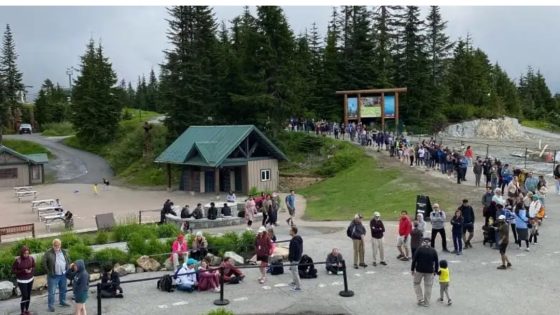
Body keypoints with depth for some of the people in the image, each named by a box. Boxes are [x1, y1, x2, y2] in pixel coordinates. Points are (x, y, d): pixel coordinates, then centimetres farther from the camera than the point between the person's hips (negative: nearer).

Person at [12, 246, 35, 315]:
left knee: (29, 296, 12)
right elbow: (13, 270, -12)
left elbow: (34, 267, 6)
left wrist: (31, 269, -17)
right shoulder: (18, 260, -19)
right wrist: (23, 271, -23)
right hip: (21, 281, -4)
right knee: (24, 296, -5)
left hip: (30, 279, 4)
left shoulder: (31, 258, -8)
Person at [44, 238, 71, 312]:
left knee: (63, 290, 19)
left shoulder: (64, 252, 6)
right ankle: (51, 305, 11)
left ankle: (62, 301, 36)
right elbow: (44, 263, -12)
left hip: (63, 275, 5)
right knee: (52, 291, 1)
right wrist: (48, 272, -14)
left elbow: (68, 261, 17)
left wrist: (67, 269, 6)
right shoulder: (48, 253, -11)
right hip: (53, 276, -5)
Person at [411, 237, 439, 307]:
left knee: (416, 283, 17)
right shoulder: (433, 251, 2)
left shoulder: (419, 249, -4)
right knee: (428, 286, 10)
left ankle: (420, 299, 8)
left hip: (419, 270, -2)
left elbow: (414, 260, -6)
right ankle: (426, 302, 14)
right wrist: (436, 271, 15)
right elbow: (436, 262, 5)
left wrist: (412, 269, 2)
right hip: (429, 271, 2)